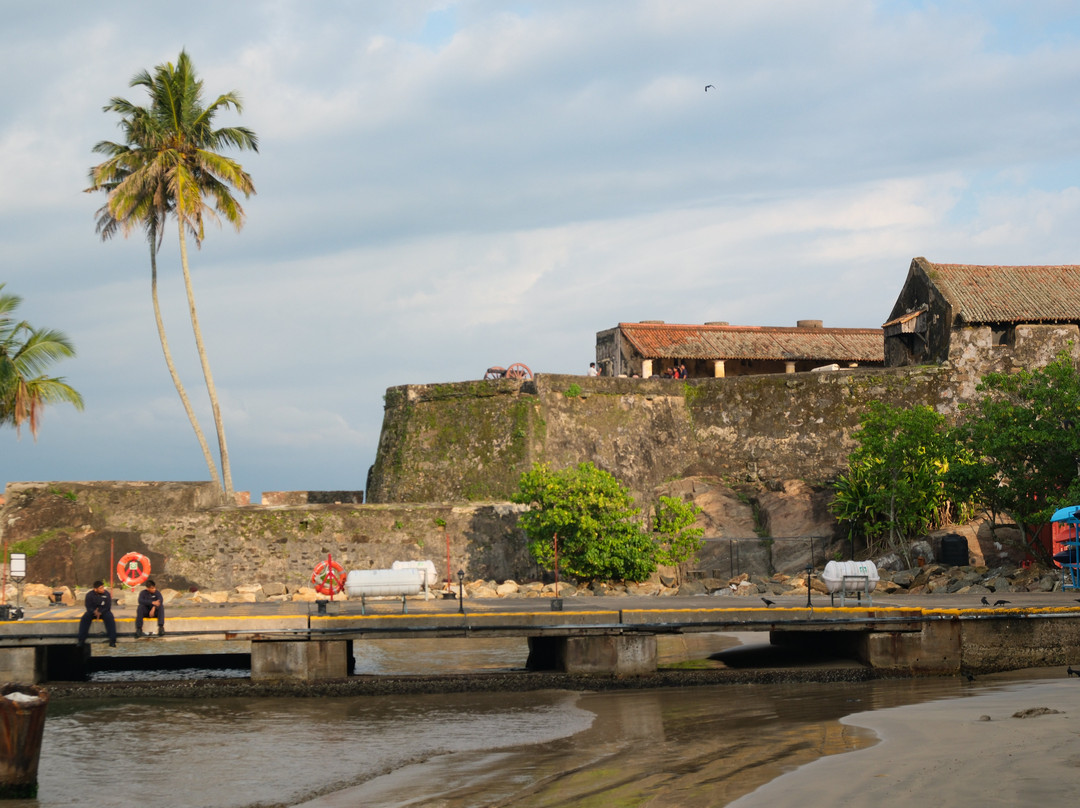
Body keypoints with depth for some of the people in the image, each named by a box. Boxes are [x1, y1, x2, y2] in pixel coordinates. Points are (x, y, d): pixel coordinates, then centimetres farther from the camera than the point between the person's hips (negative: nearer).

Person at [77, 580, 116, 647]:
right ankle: (81, 641, -25)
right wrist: (94, 612, -31)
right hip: (92, 611, 1)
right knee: (84, 618, -29)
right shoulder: (89, 595, -6)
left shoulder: (106, 594, -6)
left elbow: (108, 606, -8)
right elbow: (89, 607, -9)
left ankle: (112, 641, -32)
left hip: (103, 611, -1)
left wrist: (100, 612, -25)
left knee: (110, 618, -32)